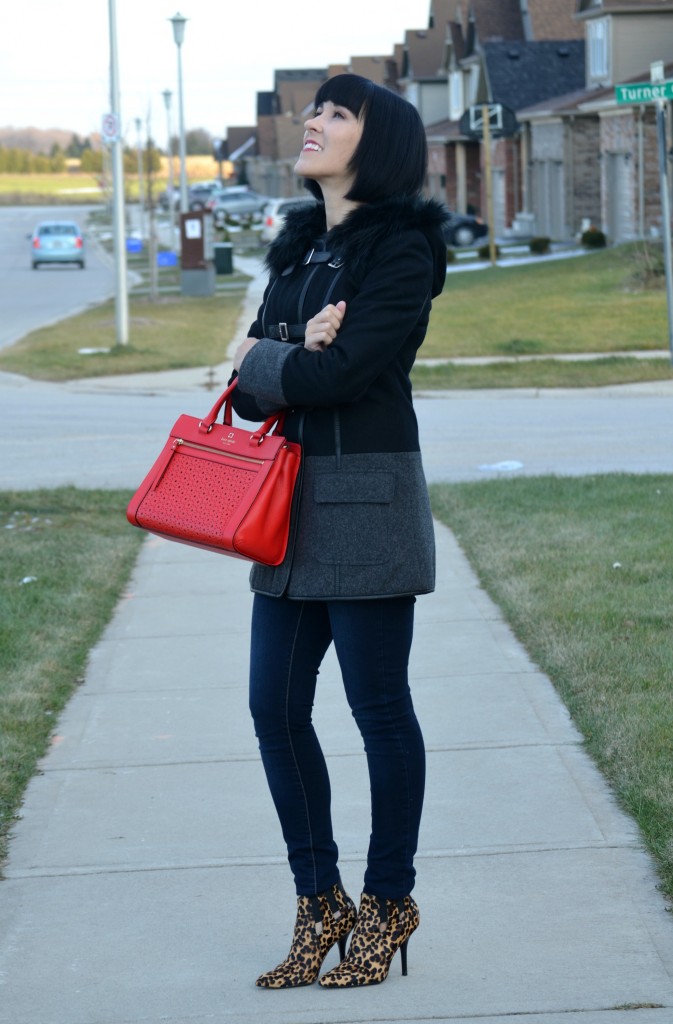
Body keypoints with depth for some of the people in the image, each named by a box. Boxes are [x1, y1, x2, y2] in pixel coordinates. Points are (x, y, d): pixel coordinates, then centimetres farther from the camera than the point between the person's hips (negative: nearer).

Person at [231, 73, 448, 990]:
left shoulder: (402, 252, -9)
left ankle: (389, 901, 16)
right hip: (293, 505, 8)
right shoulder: (300, 247, 14)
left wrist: (263, 359, -2)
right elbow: (254, 389, 7)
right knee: (276, 707, 7)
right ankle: (320, 903, 19)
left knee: (379, 707, 1)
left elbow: (339, 373, -20)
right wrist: (297, 352, -13)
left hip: (368, 505, -8)